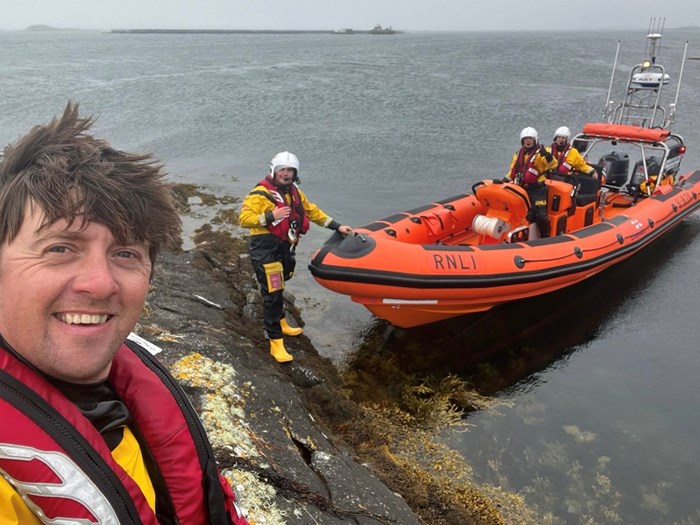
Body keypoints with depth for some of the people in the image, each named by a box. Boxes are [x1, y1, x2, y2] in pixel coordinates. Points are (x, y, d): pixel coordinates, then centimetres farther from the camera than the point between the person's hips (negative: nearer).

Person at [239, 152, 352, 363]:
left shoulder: (295, 193, 12)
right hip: (265, 250, -7)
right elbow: (243, 219, -18)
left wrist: (337, 226, 15)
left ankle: (279, 322, 43)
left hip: (285, 249, 7)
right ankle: (276, 342, -2)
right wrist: (270, 216, -28)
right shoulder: (260, 193, -12)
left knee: (278, 290, 22)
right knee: (272, 294, -7)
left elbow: (313, 211, 19)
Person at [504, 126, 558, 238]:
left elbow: (553, 165, -19)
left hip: (537, 189, -5)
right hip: (522, 189, 5)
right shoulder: (518, 154, 16)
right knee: (527, 215, 7)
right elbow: (513, 170, 25)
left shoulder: (540, 153, -4)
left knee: (540, 215, -9)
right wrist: (505, 180, 16)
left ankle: (545, 236, 6)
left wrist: (546, 154, -35)